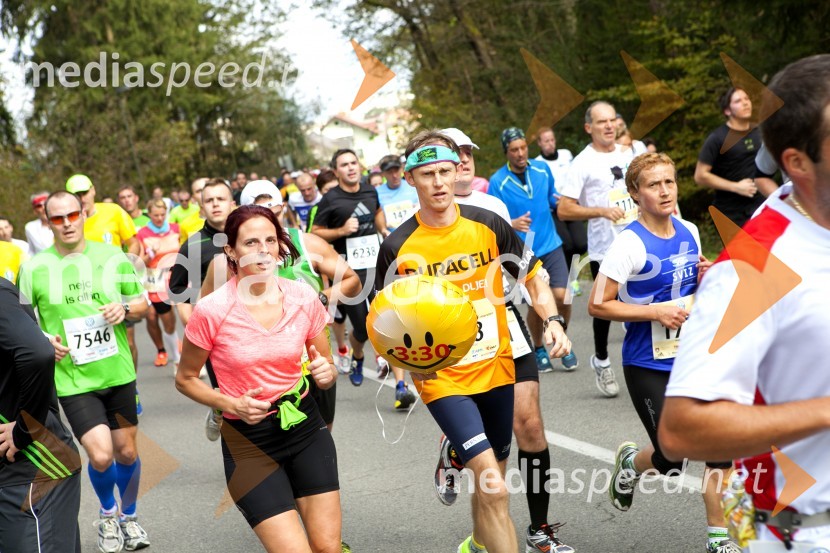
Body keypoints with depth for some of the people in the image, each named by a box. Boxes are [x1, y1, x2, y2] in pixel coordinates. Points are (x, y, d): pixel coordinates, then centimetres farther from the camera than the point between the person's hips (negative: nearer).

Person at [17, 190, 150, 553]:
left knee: (126, 452, 12)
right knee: (100, 454, -14)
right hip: (72, 379, -2)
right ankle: (107, 514, 18)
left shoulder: (112, 258, 1)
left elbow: (142, 304, 10)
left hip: (118, 372, 3)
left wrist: (126, 309, -12)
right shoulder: (34, 268, -4)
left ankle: (129, 517, 39)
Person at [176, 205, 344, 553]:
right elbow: (185, 380, -1)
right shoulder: (212, 310, -15)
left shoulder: (304, 299, -6)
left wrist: (326, 374, -14)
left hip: (306, 427, 4)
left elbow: (326, 367, 9)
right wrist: (231, 403, -17)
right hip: (248, 440, -3)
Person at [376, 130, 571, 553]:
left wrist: (552, 320, -6)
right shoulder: (398, 247, -11)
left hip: (496, 369, 4)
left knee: (491, 480, 20)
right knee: (494, 486, -17)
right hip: (442, 377, -4)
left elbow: (532, 275, 8)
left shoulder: (487, 225, -4)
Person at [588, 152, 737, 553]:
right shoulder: (630, 243, -16)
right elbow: (597, 305, -16)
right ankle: (630, 461, 35)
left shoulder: (689, 232, 4)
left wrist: (707, 277, -2)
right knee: (671, 462, 0)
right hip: (648, 366, -5)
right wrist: (656, 312, -22)